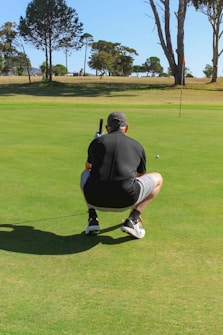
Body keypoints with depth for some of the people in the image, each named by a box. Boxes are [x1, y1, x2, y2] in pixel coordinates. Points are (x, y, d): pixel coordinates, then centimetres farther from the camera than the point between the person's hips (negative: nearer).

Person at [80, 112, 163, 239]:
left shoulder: (97, 142, 20)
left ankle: (92, 219, 17)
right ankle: (132, 220, 9)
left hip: (95, 200, 2)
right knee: (158, 178, 25)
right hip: (124, 201, -2)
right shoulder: (137, 146, 21)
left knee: (85, 174, 37)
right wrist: (137, 210, 51)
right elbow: (140, 179, 36)